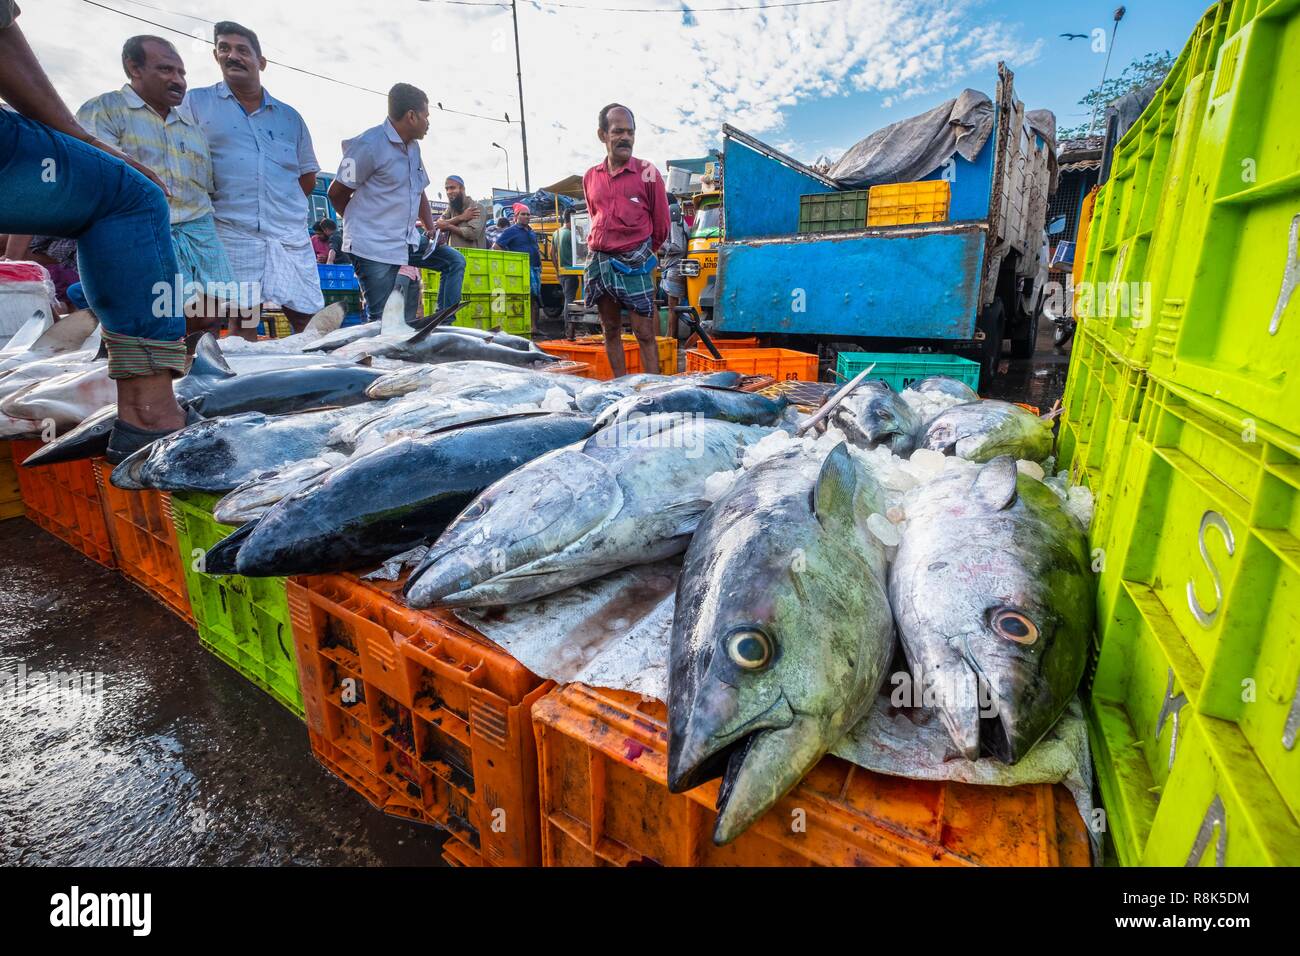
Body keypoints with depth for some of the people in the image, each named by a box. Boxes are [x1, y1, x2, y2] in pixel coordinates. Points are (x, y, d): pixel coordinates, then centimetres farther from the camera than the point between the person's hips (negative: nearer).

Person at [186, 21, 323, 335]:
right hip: (232, 233, -2)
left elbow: (308, 176, 22)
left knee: (309, 321, -2)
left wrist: (284, 205, 11)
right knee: (242, 323, 0)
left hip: (290, 235, 2)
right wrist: (219, 203, 0)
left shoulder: (289, 116, 17)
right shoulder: (196, 102, 9)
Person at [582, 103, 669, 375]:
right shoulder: (591, 177, 10)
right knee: (611, 330, 9)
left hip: (635, 262, -4)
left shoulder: (647, 173, -2)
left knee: (644, 334, -7)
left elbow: (661, 222, 4)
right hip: (599, 261, 5)